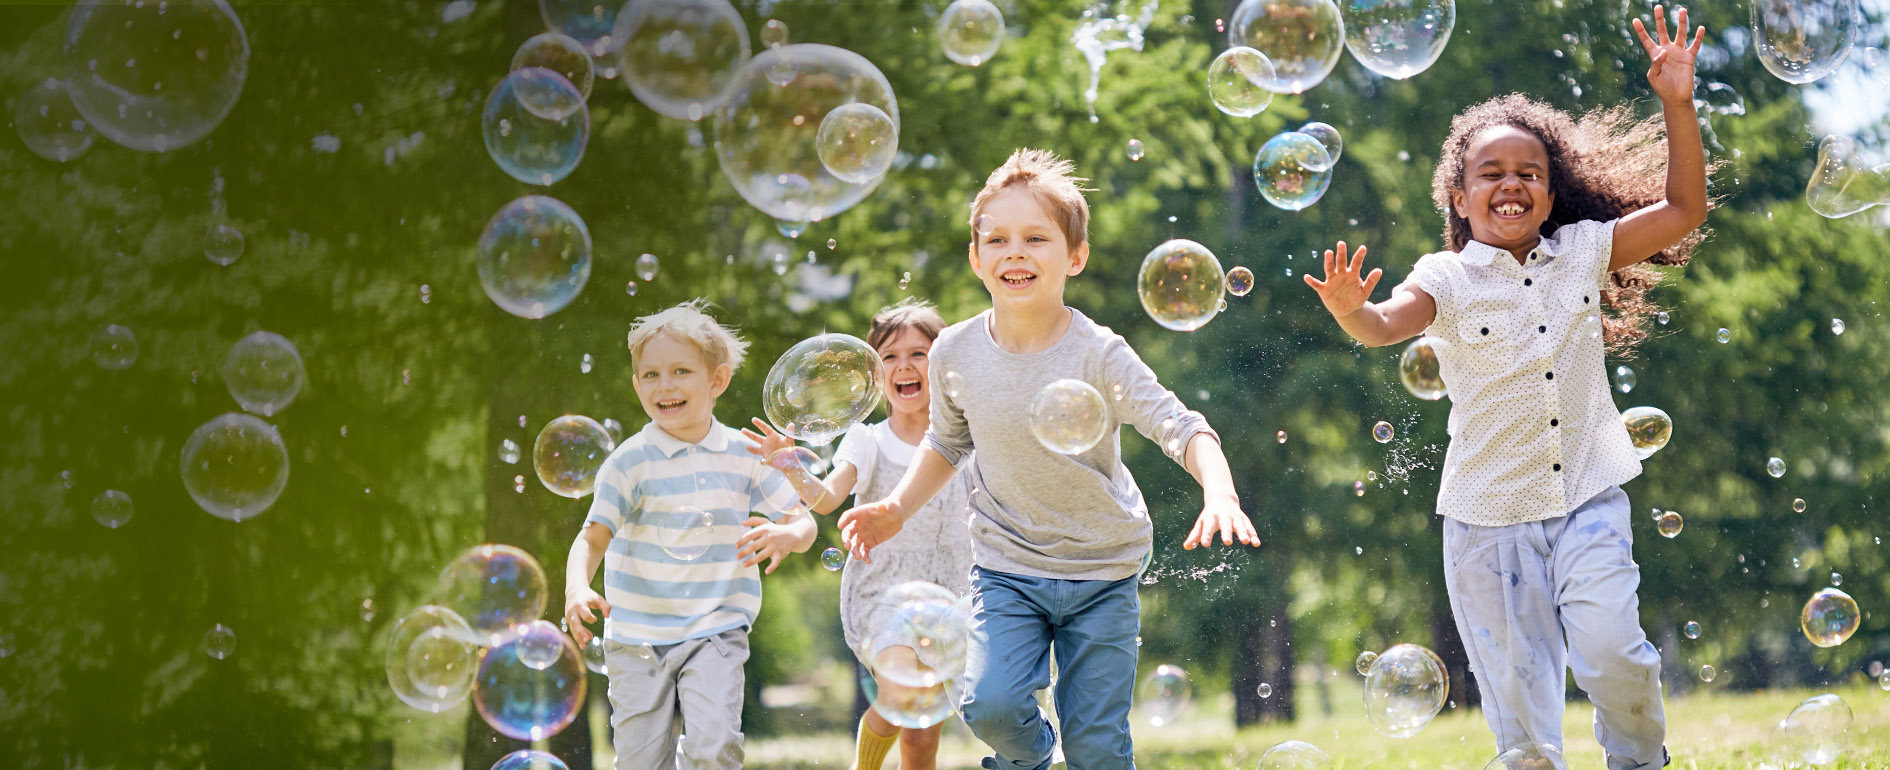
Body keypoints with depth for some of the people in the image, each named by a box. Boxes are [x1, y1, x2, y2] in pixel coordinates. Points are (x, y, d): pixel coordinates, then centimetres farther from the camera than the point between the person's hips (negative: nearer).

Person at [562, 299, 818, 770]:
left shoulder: (744, 454, 2)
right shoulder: (630, 462, -6)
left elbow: (804, 523, 5)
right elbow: (594, 537, -12)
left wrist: (786, 536, -19)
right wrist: (576, 590, -32)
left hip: (716, 631, 0)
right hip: (637, 636, 0)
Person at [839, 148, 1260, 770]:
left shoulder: (1098, 354, -18)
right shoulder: (955, 353, -7)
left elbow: (1182, 428, -24)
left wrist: (1219, 494, -42)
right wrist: (898, 507, 1)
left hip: (1101, 572, -2)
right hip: (1006, 567, 2)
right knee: (992, 704, -19)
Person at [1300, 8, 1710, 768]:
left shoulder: (1583, 252, 6)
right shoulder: (1448, 279, -4)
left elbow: (1683, 212, 7)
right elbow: (1390, 323, -22)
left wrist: (1677, 105, -2)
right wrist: (1352, 311, -46)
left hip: (1587, 499, 1)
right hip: (1488, 514, -1)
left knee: (1610, 650, -17)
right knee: (1518, 694, 2)